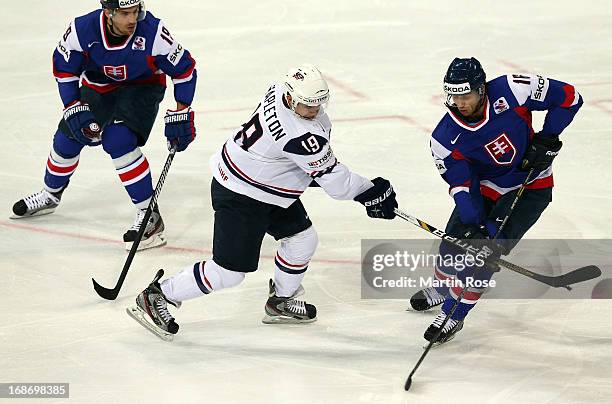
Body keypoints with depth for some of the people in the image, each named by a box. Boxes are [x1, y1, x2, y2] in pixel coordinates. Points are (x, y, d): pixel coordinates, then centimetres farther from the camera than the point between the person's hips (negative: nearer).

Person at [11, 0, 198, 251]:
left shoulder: (153, 32, -32)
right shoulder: (82, 30, -27)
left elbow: (184, 70, -19)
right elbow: (63, 68, -10)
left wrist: (180, 116, -19)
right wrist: (75, 109, -17)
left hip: (141, 87, -4)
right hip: (98, 86, 4)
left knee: (118, 141, -25)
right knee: (67, 138, 8)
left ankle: (149, 215, -16)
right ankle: (50, 196, 39)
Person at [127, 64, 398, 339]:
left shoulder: (281, 90, -8)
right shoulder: (298, 135, -34)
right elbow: (333, 179, -24)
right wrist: (370, 193, -12)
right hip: (238, 197, -10)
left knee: (303, 238, 15)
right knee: (230, 272, -5)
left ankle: (280, 302, 34)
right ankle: (156, 297, 8)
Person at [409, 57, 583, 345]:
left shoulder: (510, 92, -28)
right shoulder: (445, 137, -20)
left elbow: (569, 97, -17)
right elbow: (461, 185, -18)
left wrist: (547, 139, -21)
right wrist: (476, 226, -29)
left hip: (531, 185, -3)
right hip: (484, 187, 3)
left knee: (487, 251, -14)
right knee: (455, 239, 3)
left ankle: (453, 315, -2)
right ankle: (442, 288, 38)